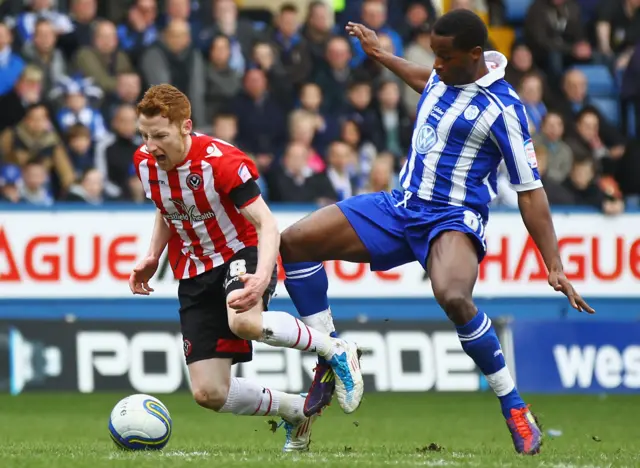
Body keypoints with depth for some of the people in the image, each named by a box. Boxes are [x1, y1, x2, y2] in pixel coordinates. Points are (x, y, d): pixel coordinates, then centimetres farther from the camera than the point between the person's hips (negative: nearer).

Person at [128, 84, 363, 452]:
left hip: (241, 255, -6)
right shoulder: (145, 163, -3)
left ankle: (335, 350, -15)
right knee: (209, 393, -6)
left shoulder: (221, 161, -22)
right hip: (195, 275, 6)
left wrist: (262, 276, -42)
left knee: (244, 322, -43)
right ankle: (297, 411, 22)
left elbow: (267, 224, -25)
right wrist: (152, 258, 4)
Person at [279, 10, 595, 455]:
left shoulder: (503, 108, -15)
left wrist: (555, 266, -16)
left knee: (453, 296, -40)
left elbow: (530, 191, -12)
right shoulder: (445, 77, 5)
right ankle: (332, 362, 7)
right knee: (295, 242, -2)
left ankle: (514, 406, -22)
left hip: (453, 218, -8)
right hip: (399, 208, 8)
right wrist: (381, 55, 44)